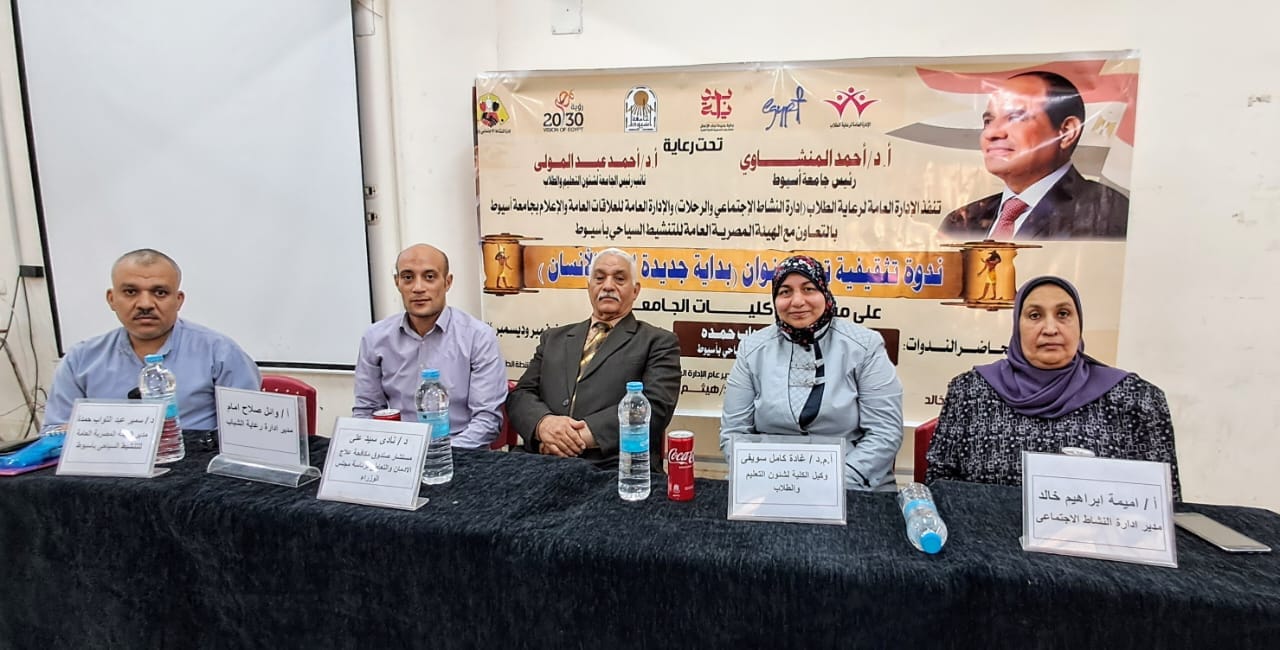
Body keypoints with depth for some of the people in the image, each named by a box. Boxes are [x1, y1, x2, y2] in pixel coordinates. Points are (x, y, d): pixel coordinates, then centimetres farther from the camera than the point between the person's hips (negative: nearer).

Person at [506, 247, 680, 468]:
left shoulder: (658, 342, 8)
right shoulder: (554, 339, 20)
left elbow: (655, 406, -6)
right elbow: (521, 394, 12)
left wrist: (584, 434, -15)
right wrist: (544, 423, -10)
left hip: (618, 470, -2)